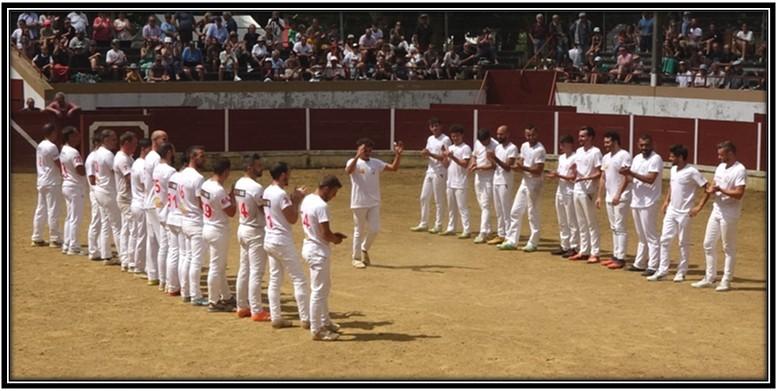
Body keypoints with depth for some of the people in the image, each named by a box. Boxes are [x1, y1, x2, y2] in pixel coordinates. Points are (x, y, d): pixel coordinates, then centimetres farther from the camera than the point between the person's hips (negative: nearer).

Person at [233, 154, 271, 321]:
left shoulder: (238, 184, 6)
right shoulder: (256, 188, -21)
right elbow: (267, 210, -16)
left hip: (242, 229, 9)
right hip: (255, 232, -9)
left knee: (244, 270, 14)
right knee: (256, 272, -3)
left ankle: (242, 307, 21)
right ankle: (256, 311, 0)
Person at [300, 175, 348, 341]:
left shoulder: (307, 200, 7)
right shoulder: (321, 206, -22)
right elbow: (325, 234, -23)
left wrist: (332, 235, 10)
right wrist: (336, 239, -2)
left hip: (310, 246, 10)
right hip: (318, 251, -10)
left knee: (325, 287, 23)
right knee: (318, 291, -2)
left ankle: (325, 322, 34)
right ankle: (317, 330, 5)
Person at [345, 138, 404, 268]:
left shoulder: (376, 163, 5)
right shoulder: (353, 162, -9)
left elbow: (394, 168, 0)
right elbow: (348, 171, -32)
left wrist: (398, 154, -15)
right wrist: (358, 156, -42)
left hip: (374, 203, 4)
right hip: (359, 203, -4)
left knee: (374, 230, 2)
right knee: (359, 231, 4)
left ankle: (364, 249, 29)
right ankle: (356, 258, 17)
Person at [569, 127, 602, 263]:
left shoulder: (595, 152, -11)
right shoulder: (578, 151, 13)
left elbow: (599, 174, -14)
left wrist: (585, 178, -26)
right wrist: (574, 169, -3)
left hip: (588, 192, -8)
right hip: (577, 190, 8)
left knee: (592, 223, -3)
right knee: (581, 223, 12)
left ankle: (594, 253, -1)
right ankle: (583, 251, 18)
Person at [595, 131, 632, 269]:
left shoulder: (624, 155, -12)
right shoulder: (606, 158, 15)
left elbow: (627, 177, -18)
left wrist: (618, 195, -24)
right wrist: (599, 196, 14)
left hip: (621, 197, -9)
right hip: (609, 197, 9)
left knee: (620, 227, -8)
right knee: (613, 228, 12)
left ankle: (621, 258, -6)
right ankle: (615, 256, 18)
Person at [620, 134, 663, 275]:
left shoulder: (656, 159, -11)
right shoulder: (637, 158, 14)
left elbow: (650, 179, -22)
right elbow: (631, 177, 15)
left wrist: (631, 173, -23)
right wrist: (626, 174, -8)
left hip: (648, 203, -8)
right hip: (636, 201, 8)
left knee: (650, 236, -6)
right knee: (641, 236, 15)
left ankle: (653, 267, -4)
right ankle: (639, 264, 22)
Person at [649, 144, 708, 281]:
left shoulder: (691, 172, -16)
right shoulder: (673, 170, 7)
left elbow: (707, 188, -16)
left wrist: (699, 206, -16)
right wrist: (666, 201, 13)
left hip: (684, 213, -7)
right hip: (671, 211, 7)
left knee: (683, 243, 4)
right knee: (664, 240, 3)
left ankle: (681, 272, 14)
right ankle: (662, 270, 8)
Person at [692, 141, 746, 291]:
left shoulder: (739, 170, -14)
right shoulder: (720, 167, 11)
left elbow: (739, 194, -22)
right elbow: (713, 185, 18)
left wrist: (720, 190, -19)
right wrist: (710, 190, -4)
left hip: (729, 213, -8)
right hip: (716, 210, 8)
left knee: (729, 247, 2)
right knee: (708, 244, 11)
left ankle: (726, 281, 9)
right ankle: (709, 278, 21)